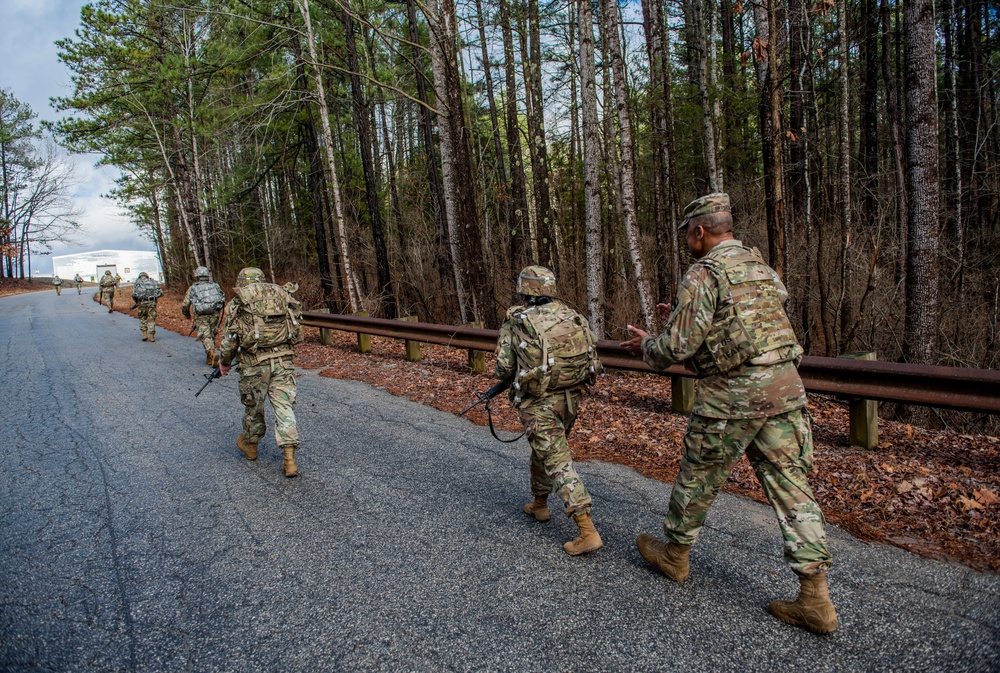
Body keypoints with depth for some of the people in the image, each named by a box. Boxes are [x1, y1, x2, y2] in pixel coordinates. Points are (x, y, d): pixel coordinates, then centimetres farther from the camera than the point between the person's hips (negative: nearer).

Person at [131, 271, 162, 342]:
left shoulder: (137, 282, 12)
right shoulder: (152, 281, 18)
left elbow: (134, 294, 1)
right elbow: (160, 293, 9)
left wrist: (136, 302, 16)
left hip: (142, 303, -1)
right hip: (152, 302, 1)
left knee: (142, 318, 19)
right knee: (151, 319, 9)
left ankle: (144, 334, 14)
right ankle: (152, 337, 6)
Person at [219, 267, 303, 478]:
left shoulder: (237, 304, 3)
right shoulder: (281, 296, 12)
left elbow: (230, 339, 1)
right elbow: (296, 331, 9)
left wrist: (225, 362, 17)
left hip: (255, 363, -2)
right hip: (284, 359, 2)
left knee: (253, 405, 18)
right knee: (284, 406, 3)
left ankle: (250, 444, 40)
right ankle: (289, 459, -3)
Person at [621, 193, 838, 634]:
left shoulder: (703, 275, -10)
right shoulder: (761, 267, 16)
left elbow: (678, 348, -14)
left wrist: (646, 345, 7)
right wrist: (682, 318, 26)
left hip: (731, 397, -7)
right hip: (784, 387, 7)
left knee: (697, 478, 13)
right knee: (791, 487, 8)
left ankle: (674, 553, 34)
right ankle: (814, 598, 11)